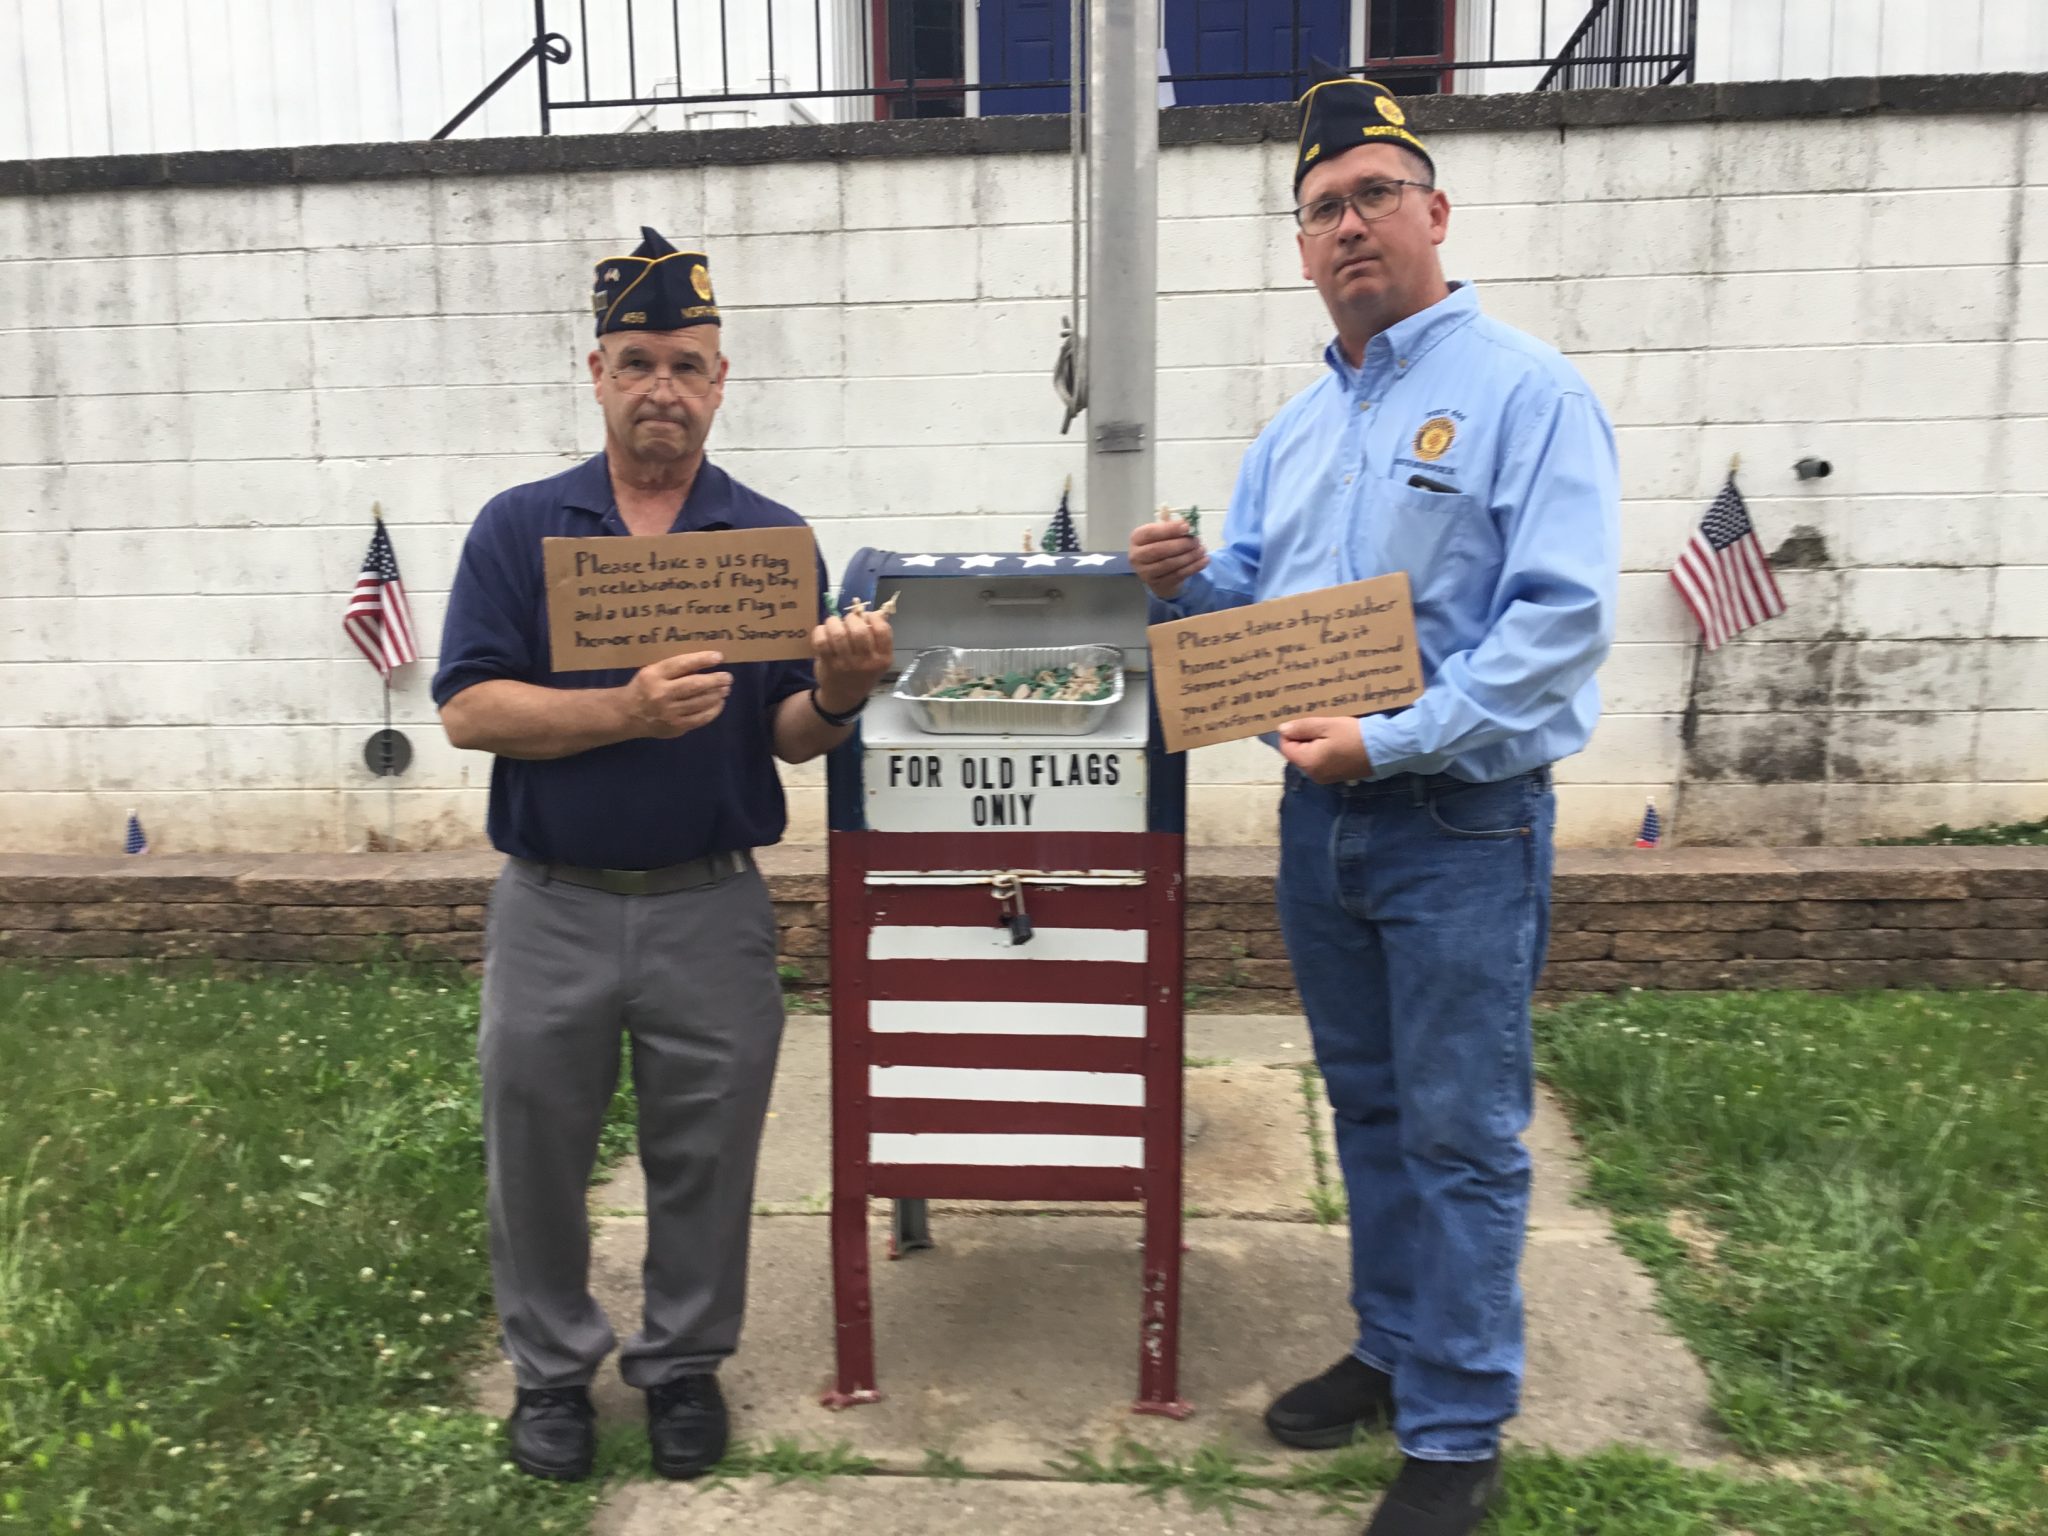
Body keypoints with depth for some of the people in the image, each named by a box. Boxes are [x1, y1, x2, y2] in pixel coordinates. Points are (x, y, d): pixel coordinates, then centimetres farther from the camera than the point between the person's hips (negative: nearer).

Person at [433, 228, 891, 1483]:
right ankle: (553, 1367, 36)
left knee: (705, 1159, 12)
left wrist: (836, 696, -23)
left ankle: (684, 1363, 34)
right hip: (553, 906, 1)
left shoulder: (775, 536, 1)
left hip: (714, 907, 0)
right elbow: (470, 709, -9)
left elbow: (787, 737, 0)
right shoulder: (519, 528, 1)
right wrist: (627, 712, -23)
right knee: (538, 1153, 13)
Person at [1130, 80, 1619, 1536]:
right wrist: (1191, 578, -5)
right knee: (1368, 1105, 17)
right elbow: (1256, 599, 18)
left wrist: (1393, 741, -25)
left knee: (1459, 1132, 3)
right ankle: (1395, 1348, 36)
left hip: (1462, 825, -6)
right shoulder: (1299, 425, 13)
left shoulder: (1527, 393, -9)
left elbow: (1561, 618, -19)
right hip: (1320, 813, 7)